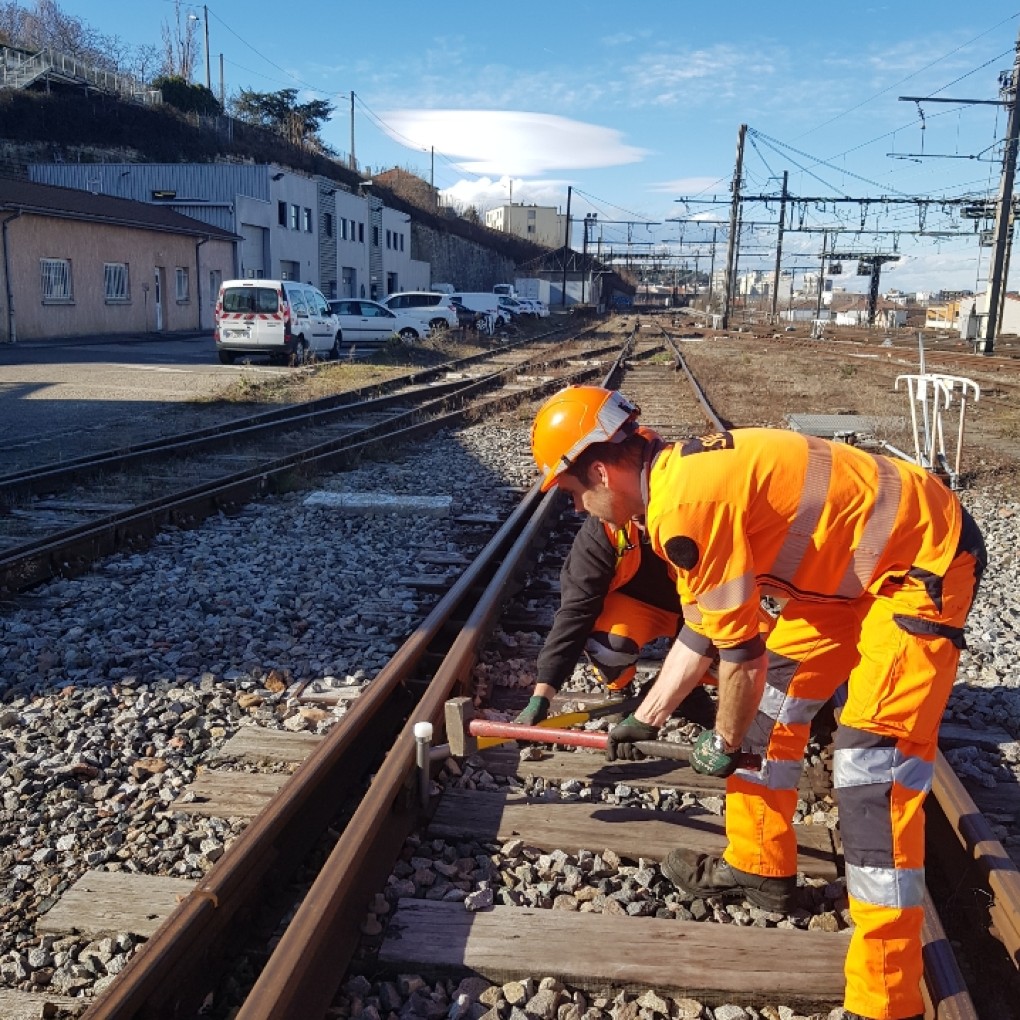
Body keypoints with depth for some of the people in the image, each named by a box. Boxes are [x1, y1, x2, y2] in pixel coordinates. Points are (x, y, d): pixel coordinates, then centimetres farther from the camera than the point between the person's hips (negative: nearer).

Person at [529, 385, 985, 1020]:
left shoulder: (684, 506, -27)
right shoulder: (684, 475, 5)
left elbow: (740, 648, -20)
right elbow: (702, 630, 13)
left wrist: (724, 742, -3)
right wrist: (645, 721, 20)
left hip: (925, 562, -10)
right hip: (857, 562, 10)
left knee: (873, 760, -14)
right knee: (774, 694, 15)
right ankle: (761, 867, 31)